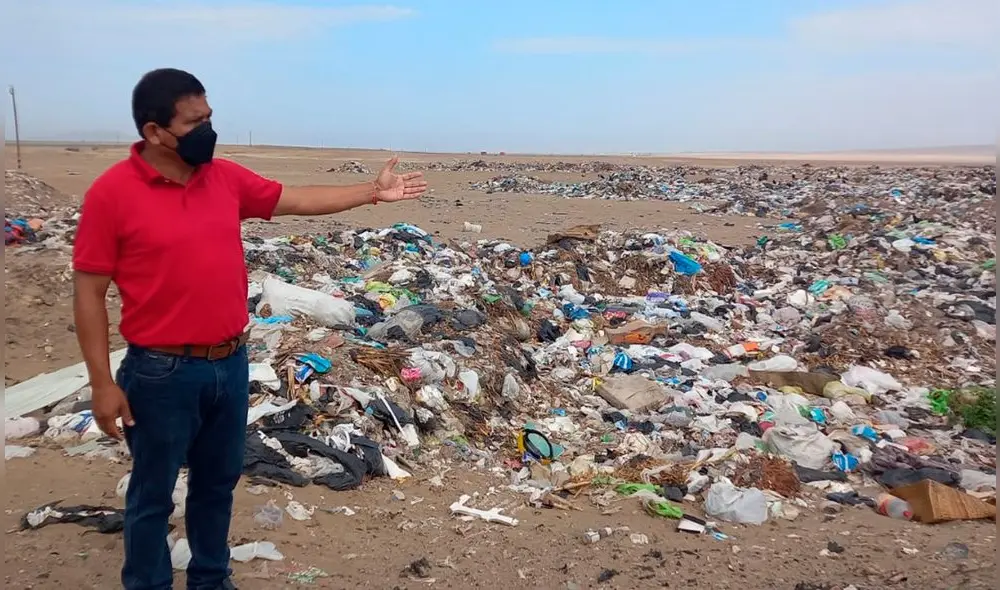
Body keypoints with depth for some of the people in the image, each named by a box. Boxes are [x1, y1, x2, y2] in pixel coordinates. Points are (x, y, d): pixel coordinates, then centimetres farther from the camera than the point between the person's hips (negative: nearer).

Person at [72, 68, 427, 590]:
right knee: (152, 496, 12)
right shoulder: (112, 192, -13)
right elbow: (88, 293, -11)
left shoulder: (226, 177, 3)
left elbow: (298, 200, 13)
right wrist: (102, 383, -12)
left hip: (231, 364, 6)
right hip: (162, 373, -5)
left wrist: (373, 192, 10)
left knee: (218, 483, 21)